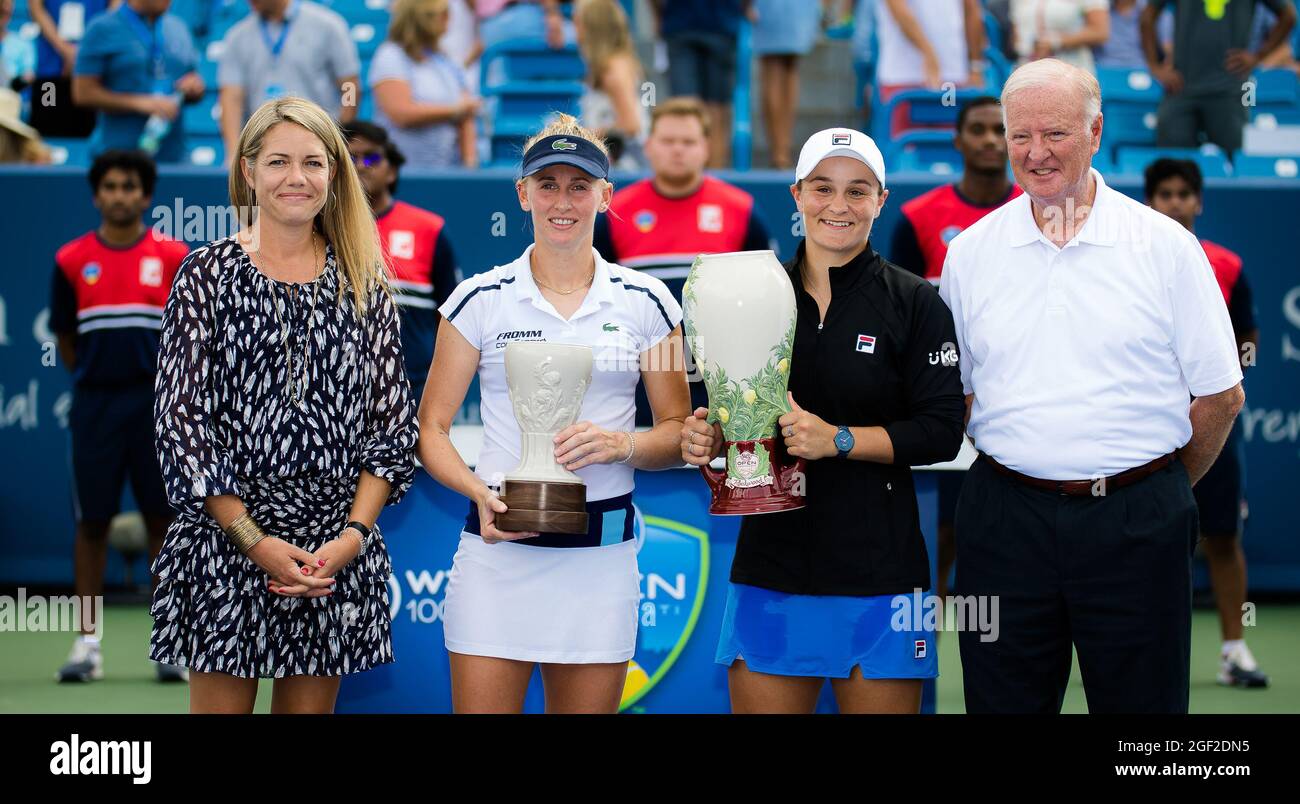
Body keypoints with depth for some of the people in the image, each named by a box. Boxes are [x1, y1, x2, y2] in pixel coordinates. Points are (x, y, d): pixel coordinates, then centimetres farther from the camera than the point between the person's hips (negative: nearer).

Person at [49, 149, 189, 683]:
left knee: (163, 518, 2)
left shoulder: (173, 257, 2)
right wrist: (93, 378, 6)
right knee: (91, 520, 3)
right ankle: (88, 642, 9)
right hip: (95, 405, 1)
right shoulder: (72, 260, 4)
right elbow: (65, 336, 11)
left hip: (157, 404, -1)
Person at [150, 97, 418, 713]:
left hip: (338, 546, 2)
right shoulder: (208, 274, 1)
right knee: (222, 702, 0)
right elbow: (180, 418, -4)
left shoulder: (364, 285, 8)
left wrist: (352, 535, -7)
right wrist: (253, 539, -12)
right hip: (225, 542, -2)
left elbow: (393, 419, 6)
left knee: (310, 703, 8)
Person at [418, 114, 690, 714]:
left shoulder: (645, 302, 4)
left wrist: (622, 445, -13)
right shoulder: (480, 299, 2)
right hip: (498, 545, -1)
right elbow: (432, 428, 4)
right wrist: (479, 493, -15)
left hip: (602, 550, 1)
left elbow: (677, 432, 8)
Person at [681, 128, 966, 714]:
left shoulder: (915, 303, 0)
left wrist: (839, 440, -16)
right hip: (769, 563, 3)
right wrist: (706, 439, -6)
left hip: (876, 569, -3)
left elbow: (941, 432, -5)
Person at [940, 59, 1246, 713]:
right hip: (1005, 520, 2)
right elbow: (951, 393, 14)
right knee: (1003, 704, 5)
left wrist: (1158, 489, 10)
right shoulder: (970, 252, 7)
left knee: (1141, 702, 3)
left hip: (1136, 525, -2)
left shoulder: (1165, 246, 0)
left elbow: (1220, 395, 4)